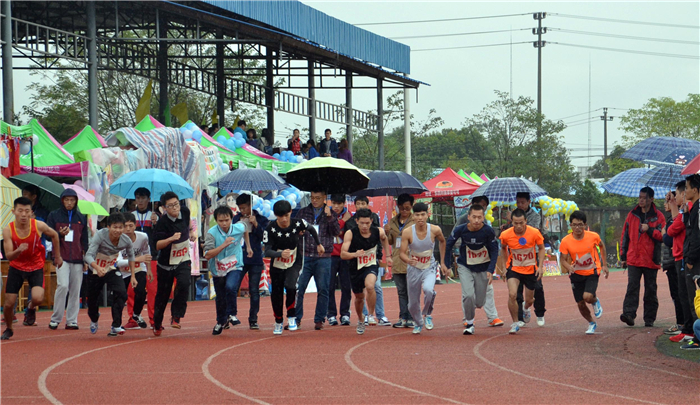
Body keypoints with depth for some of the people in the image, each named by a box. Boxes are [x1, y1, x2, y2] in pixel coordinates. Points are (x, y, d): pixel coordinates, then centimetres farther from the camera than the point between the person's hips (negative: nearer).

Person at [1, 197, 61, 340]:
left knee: (38, 298, -25)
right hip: (16, 268, 1)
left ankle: (31, 308, 14)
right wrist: (18, 251, -41)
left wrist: (57, 256, 13)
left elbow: (54, 235, 5)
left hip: (36, 267, -1)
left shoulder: (39, 226, -17)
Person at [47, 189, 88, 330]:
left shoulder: (81, 218, 15)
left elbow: (85, 240, 16)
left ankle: (72, 320, 5)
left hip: (77, 259, 3)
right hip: (61, 257, -3)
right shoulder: (54, 216, 7)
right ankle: (55, 319, -7)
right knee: (63, 285, -16)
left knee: (75, 290, -1)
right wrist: (60, 234, -15)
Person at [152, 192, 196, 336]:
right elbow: (157, 245, -27)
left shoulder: (185, 211, -5)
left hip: (183, 260, 3)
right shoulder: (162, 223, -21)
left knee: (184, 283, -26)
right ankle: (157, 324, 31)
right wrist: (171, 239, -39)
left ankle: (176, 316, -14)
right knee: (162, 294, 8)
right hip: (166, 263, -3)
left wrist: (190, 233, 20)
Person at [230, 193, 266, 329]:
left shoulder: (261, 220, 4)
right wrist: (239, 224, -6)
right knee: (233, 287, -12)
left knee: (254, 290, 3)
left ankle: (253, 320, 9)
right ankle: (232, 314, 0)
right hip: (239, 259, 1)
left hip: (255, 259, -1)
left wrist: (255, 225, -14)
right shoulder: (237, 219, 8)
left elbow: (264, 237, -4)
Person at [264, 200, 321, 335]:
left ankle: (291, 317, -5)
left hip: (294, 263, -1)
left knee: (290, 286, -25)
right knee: (276, 294, 6)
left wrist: (318, 244, 19)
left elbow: (311, 229, 5)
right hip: (277, 265, 1)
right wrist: (280, 254, -42)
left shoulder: (298, 223, -17)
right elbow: (267, 251, -22)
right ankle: (278, 322, 29)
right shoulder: (271, 228, -21)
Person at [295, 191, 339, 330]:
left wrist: (329, 217, -16)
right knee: (298, 288, -4)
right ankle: (296, 319, 3)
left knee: (323, 290, 0)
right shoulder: (303, 212, 13)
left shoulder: (330, 213, 9)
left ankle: (319, 320, 9)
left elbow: (336, 232, -4)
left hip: (323, 258, -1)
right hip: (305, 256, 1)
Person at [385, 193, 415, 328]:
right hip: (397, 262, 5)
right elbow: (390, 241, 15)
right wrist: (387, 232, -3)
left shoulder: (415, 222, -1)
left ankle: (411, 318, 1)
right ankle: (403, 318, 12)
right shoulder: (393, 222, 13)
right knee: (401, 291, 8)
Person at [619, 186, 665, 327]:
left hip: (651, 260, -1)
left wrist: (649, 230, -17)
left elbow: (662, 235, -4)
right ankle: (629, 314, -21)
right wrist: (623, 256, 11)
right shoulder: (632, 215, 10)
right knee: (632, 286, -13)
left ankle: (649, 319, 13)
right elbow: (625, 235, 13)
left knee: (650, 289, 6)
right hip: (633, 259, 1)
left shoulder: (658, 216, 3)